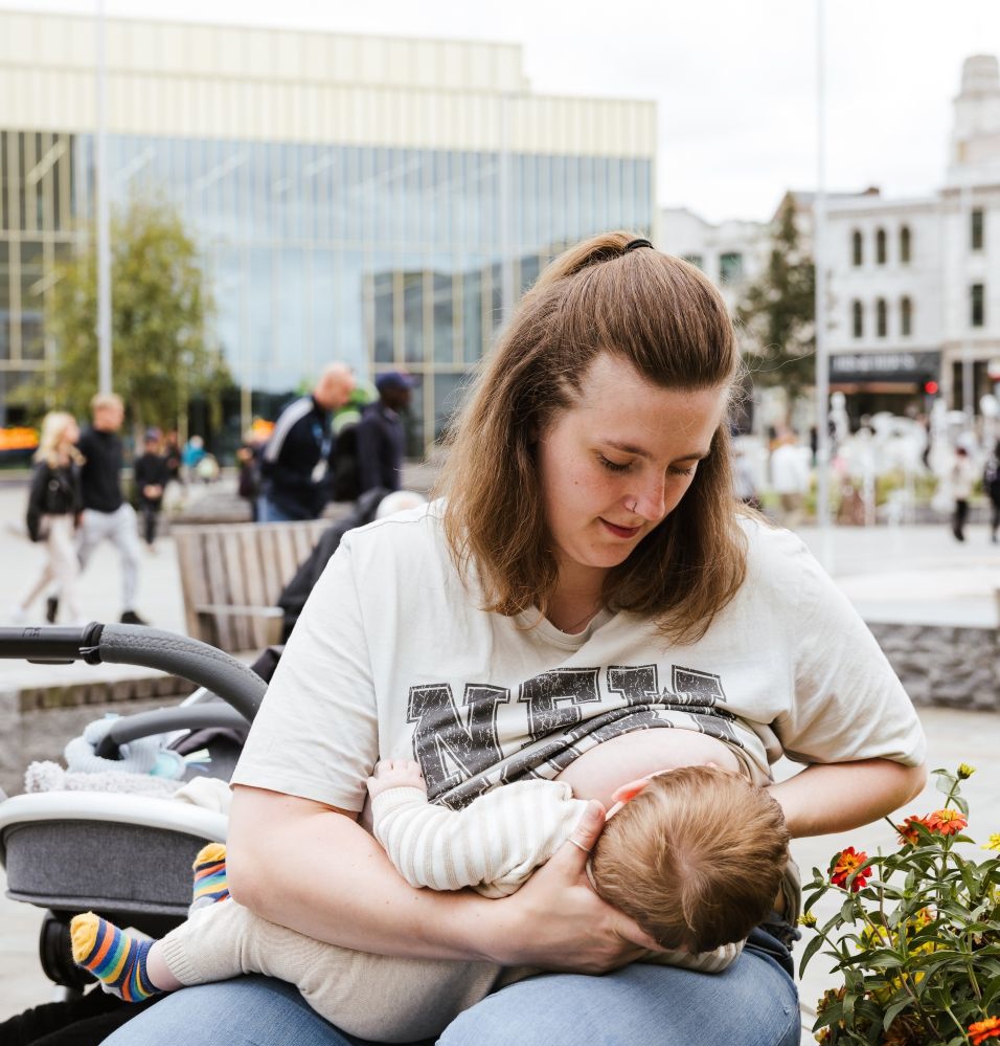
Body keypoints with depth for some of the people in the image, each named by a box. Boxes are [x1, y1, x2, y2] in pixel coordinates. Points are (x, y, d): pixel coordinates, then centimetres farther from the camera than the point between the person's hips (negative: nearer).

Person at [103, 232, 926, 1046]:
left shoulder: (764, 579, 1)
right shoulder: (384, 574, -2)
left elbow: (891, 762, 18)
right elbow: (269, 847, -11)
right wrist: (508, 928, -25)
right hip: (413, 964, 2)